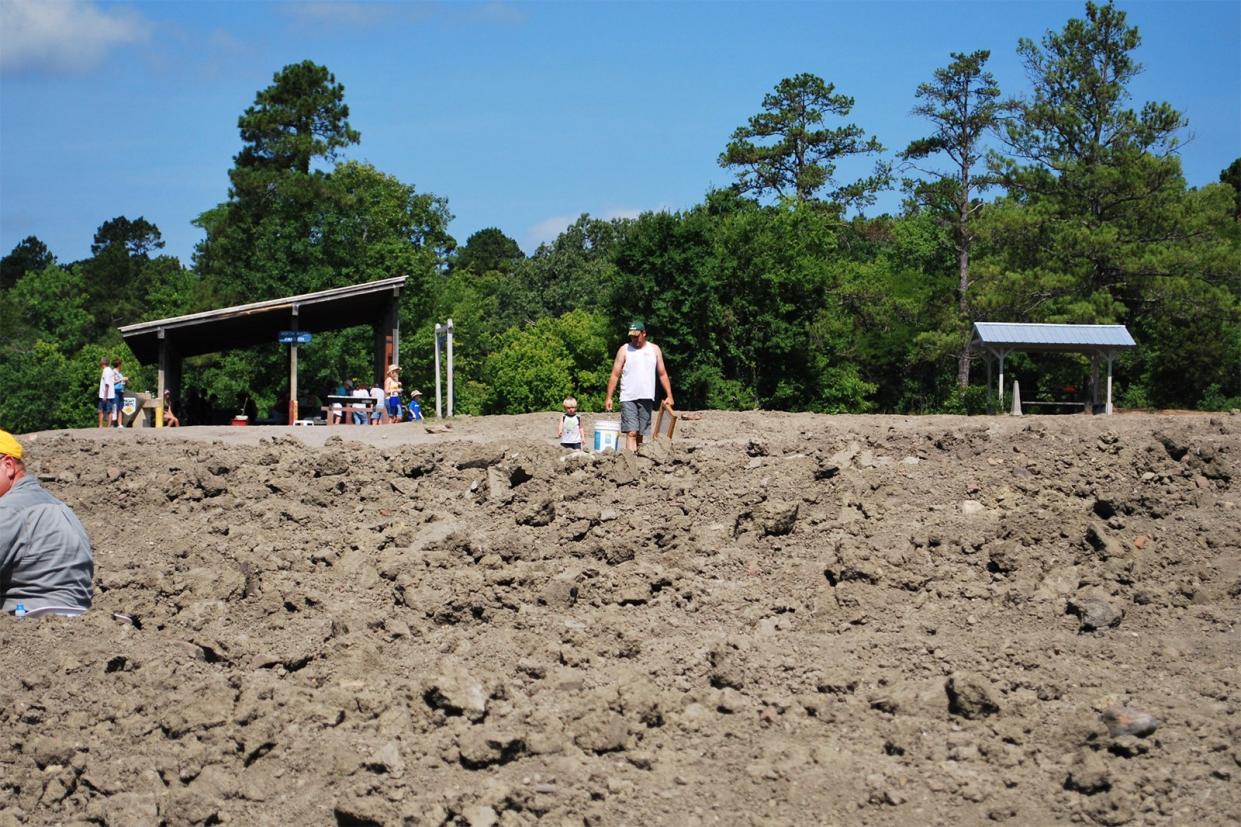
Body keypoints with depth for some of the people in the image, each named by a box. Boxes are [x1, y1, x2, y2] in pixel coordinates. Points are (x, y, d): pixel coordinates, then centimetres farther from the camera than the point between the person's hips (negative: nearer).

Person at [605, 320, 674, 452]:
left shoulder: (654, 349, 11)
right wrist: (608, 397, -4)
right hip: (628, 398, -3)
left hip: (647, 398, 3)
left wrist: (669, 396, 6)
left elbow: (663, 374, 14)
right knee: (631, 432, -14)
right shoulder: (624, 350, 3)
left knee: (640, 434, 6)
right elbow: (615, 375, 2)